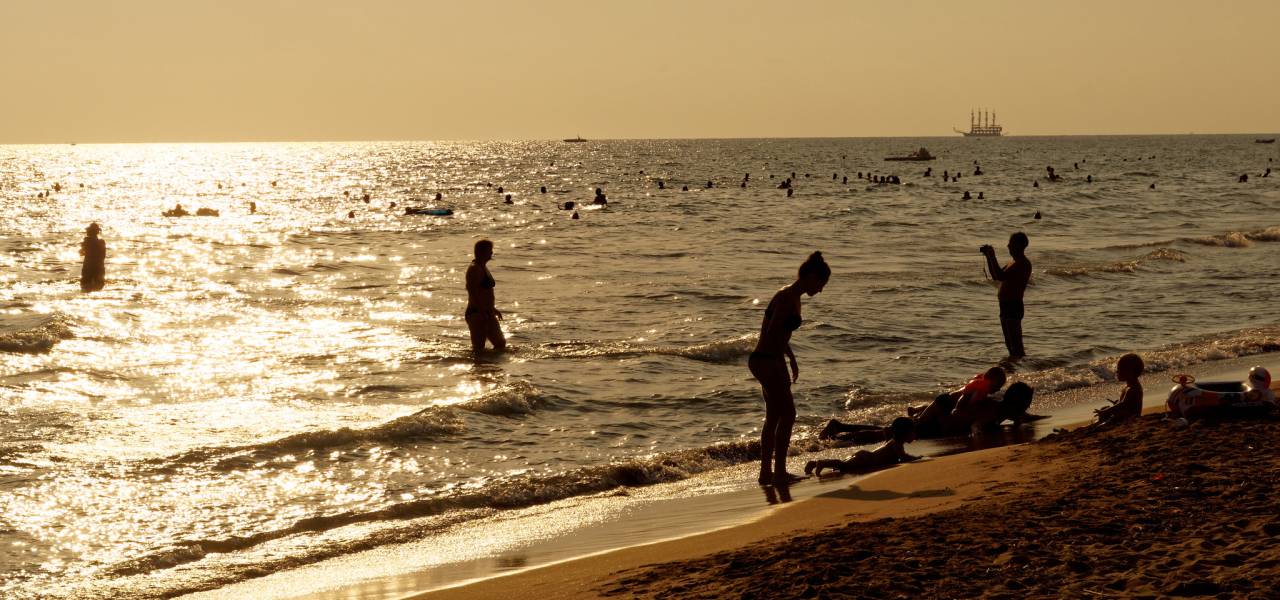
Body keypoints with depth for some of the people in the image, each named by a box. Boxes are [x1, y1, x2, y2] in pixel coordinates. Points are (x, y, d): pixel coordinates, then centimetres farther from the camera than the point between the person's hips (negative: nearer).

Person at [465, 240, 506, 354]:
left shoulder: (483, 268, 16)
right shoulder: (475, 269, -15)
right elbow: (473, 293, -23)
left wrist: (493, 309, 27)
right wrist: (483, 312, -26)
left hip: (486, 313, 11)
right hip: (477, 314, -11)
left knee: (501, 344, 14)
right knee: (479, 349, -8)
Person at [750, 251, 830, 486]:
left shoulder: (793, 298, 13)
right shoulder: (788, 297, -17)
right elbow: (771, 334, -22)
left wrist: (791, 359, 26)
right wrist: (781, 368, -22)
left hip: (770, 362, 10)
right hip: (766, 362, -10)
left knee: (774, 417, 13)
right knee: (787, 414, -5)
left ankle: (766, 472, 18)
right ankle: (779, 472, -2)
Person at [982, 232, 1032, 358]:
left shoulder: (1023, 264, -15)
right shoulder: (1014, 263, 18)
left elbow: (1001, 276, -25)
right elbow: (995, 276, 27)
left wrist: (992, 257, -17)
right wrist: (989, 257, 17)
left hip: (1013, 306, -10)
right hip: (1006, 306, 11)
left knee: (1015, 344, -10)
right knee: (1010, 343, 17)